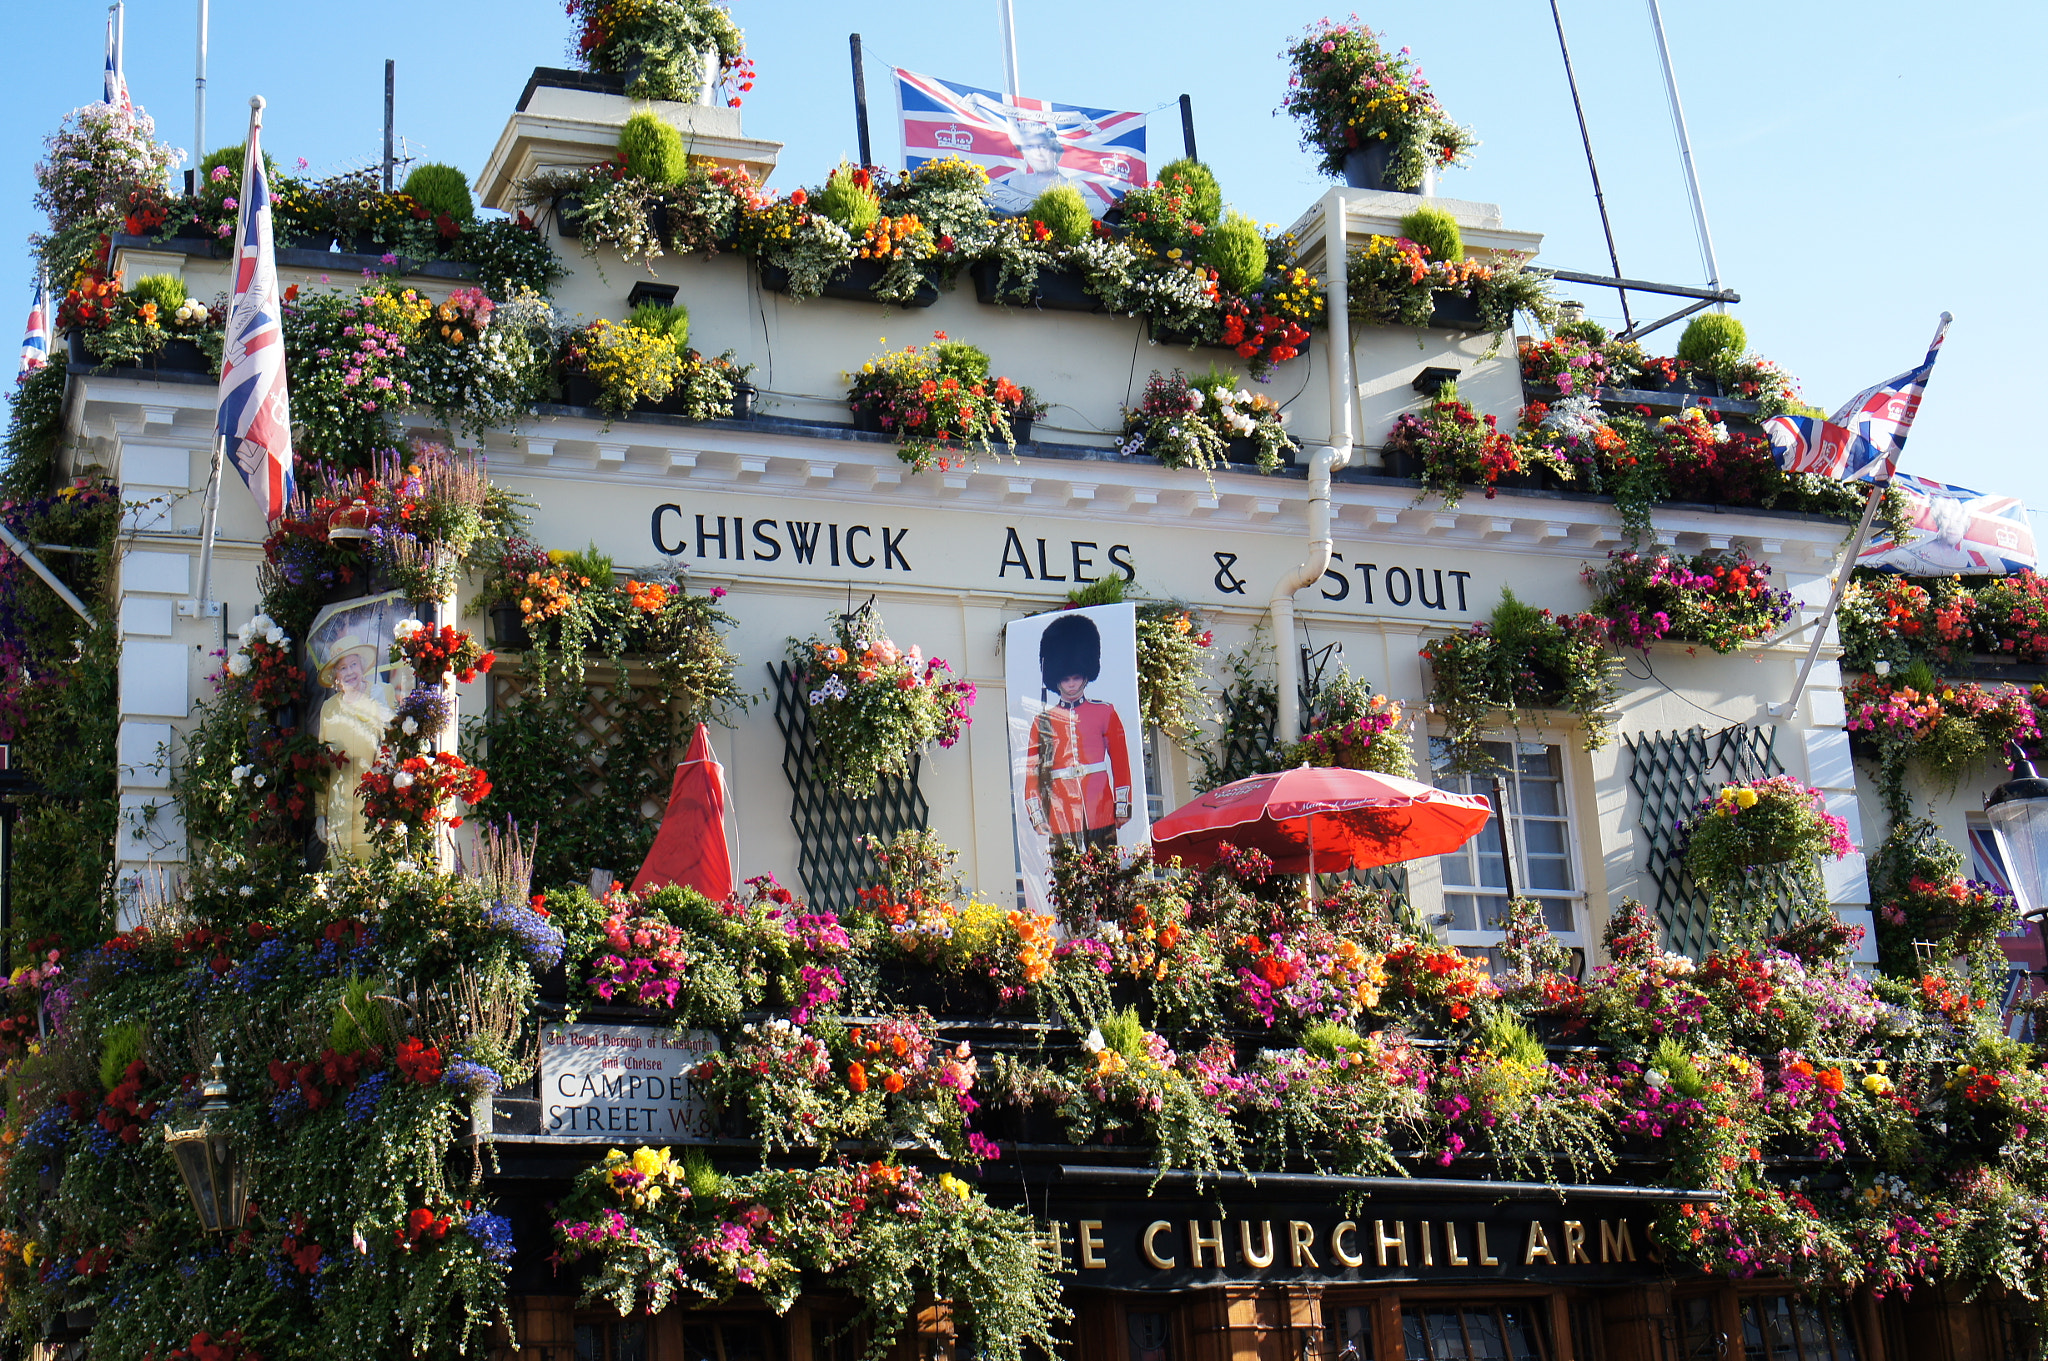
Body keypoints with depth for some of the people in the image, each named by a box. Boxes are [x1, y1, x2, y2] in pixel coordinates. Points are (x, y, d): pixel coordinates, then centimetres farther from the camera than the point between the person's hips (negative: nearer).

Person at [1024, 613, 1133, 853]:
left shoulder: (1105, 713, 10)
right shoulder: (1042, 721, 11)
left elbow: (1121, 763, 9)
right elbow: (1032, 771, 9)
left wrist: (1122, 806, 2)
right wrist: (1037, 814, 0)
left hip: (1100, 812, 0)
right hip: (1061, 815, 0)